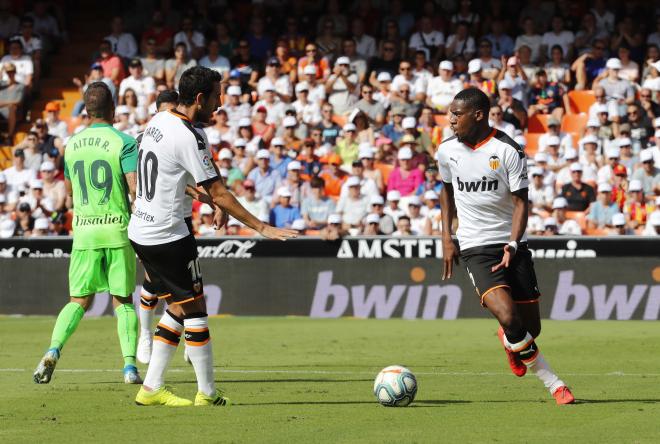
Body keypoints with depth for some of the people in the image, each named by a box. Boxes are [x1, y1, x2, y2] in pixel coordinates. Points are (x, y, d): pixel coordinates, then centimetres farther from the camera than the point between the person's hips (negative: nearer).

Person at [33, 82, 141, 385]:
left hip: (84, 231, 3)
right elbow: (135, 188, -13)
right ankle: (130, 365, -2)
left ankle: (53, 350, -13)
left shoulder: (72, 145, 7)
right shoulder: (123, 143, -7)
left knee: (79, 301, 9)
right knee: (123, 301, 7)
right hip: (118, 229, -3)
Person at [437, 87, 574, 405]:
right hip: (476, 247, 0)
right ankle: (553, 383, -4)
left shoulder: (508, 150, -9)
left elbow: (521, 201, -7)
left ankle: (510, 342, 42)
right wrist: (447, 238, 13)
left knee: (531, 327, 3)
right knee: (508, 317, -24)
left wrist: (512, 245, -21)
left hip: (512, 244, 0)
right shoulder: (447, 150, 2)